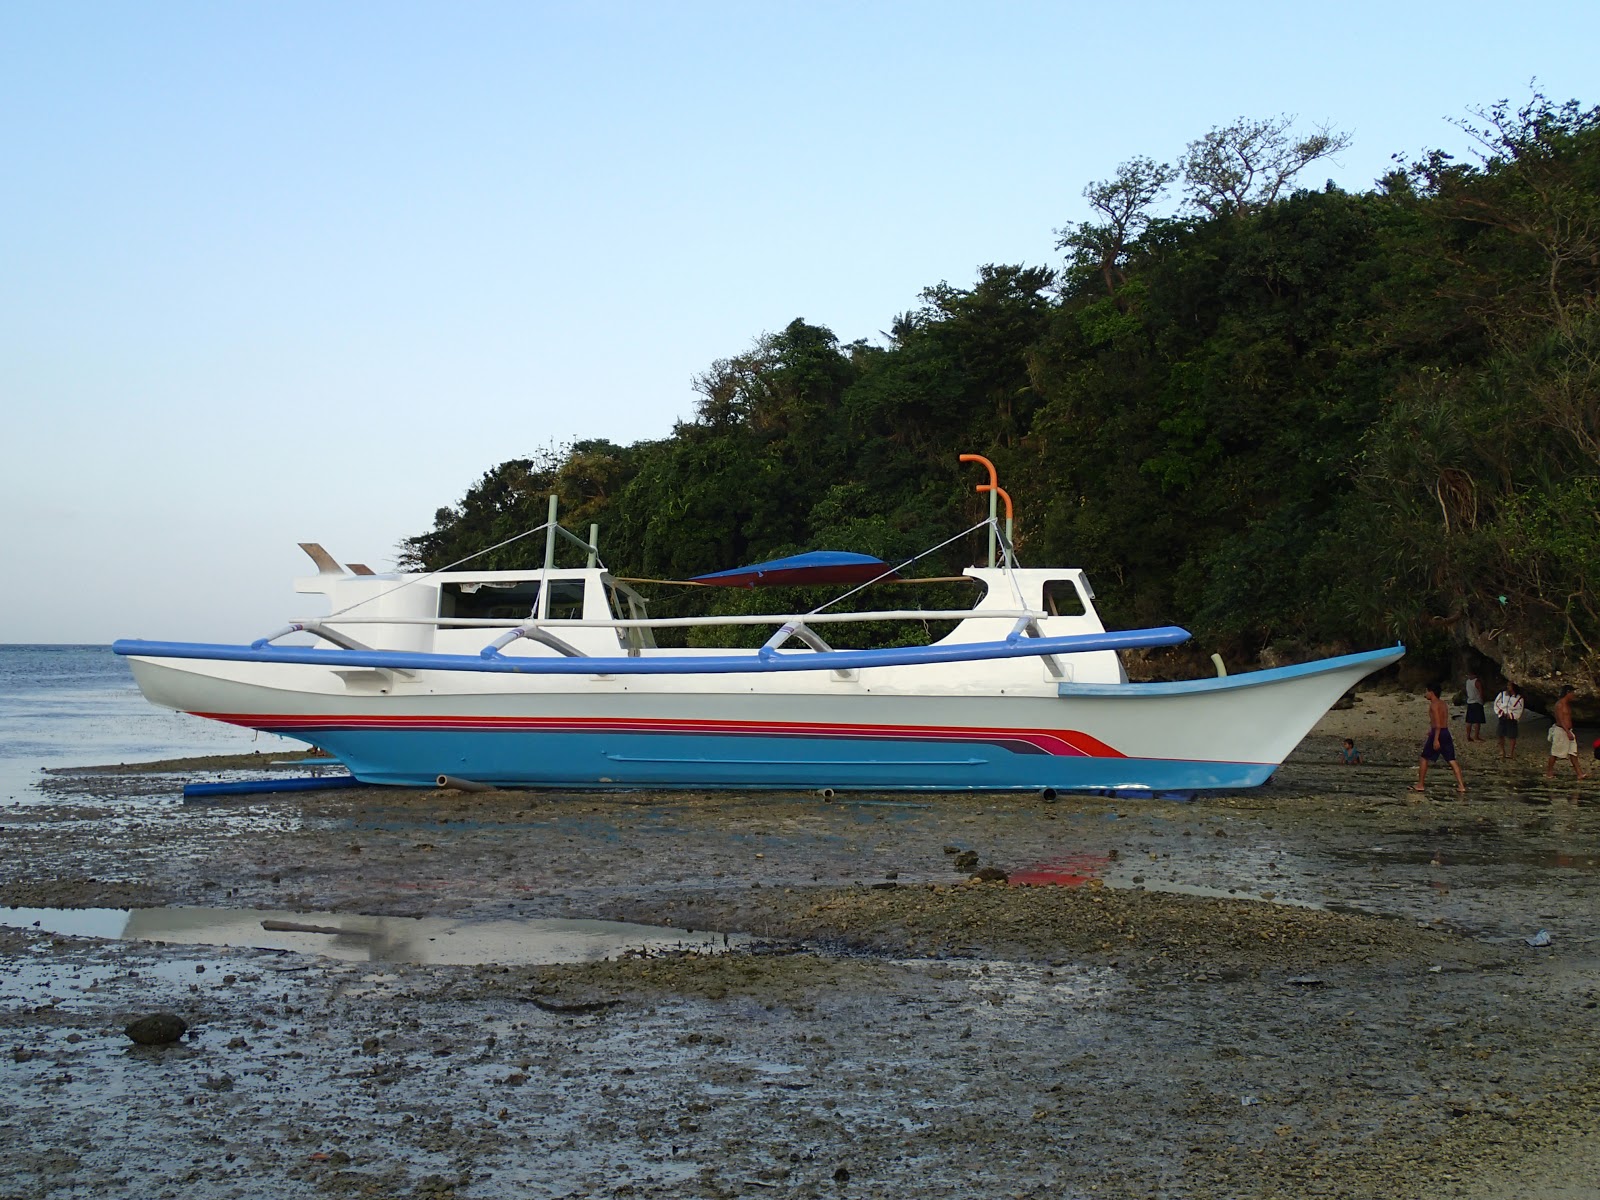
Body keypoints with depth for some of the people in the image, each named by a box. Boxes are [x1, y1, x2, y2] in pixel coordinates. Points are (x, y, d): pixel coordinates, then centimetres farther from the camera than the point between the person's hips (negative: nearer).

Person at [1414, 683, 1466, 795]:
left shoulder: (1434, 705, -12)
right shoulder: (1442, 703, 15)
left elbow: (1438, 723, -19)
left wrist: (1436, 739, -22)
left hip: (1438, 733, -8)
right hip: (1446, 733, 8)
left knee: (1424, 758, 5)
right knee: (1452, 760, 5)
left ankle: (1420, 785, 8)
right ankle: (1461, 786, -1)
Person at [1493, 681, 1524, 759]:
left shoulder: (1519, 698, -7)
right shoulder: (1502, 694, 0)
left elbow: (1519, 710, -4)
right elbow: (1497, 703, 8)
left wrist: (1511, 715, -13)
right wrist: (1500, 711, -4)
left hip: (1512, 719, -3)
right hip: (1502, 717, 3)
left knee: (1512, 736, 0)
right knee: (1501, 735, 5)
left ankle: (1511, 752, 12)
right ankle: (1502, 750, 22)